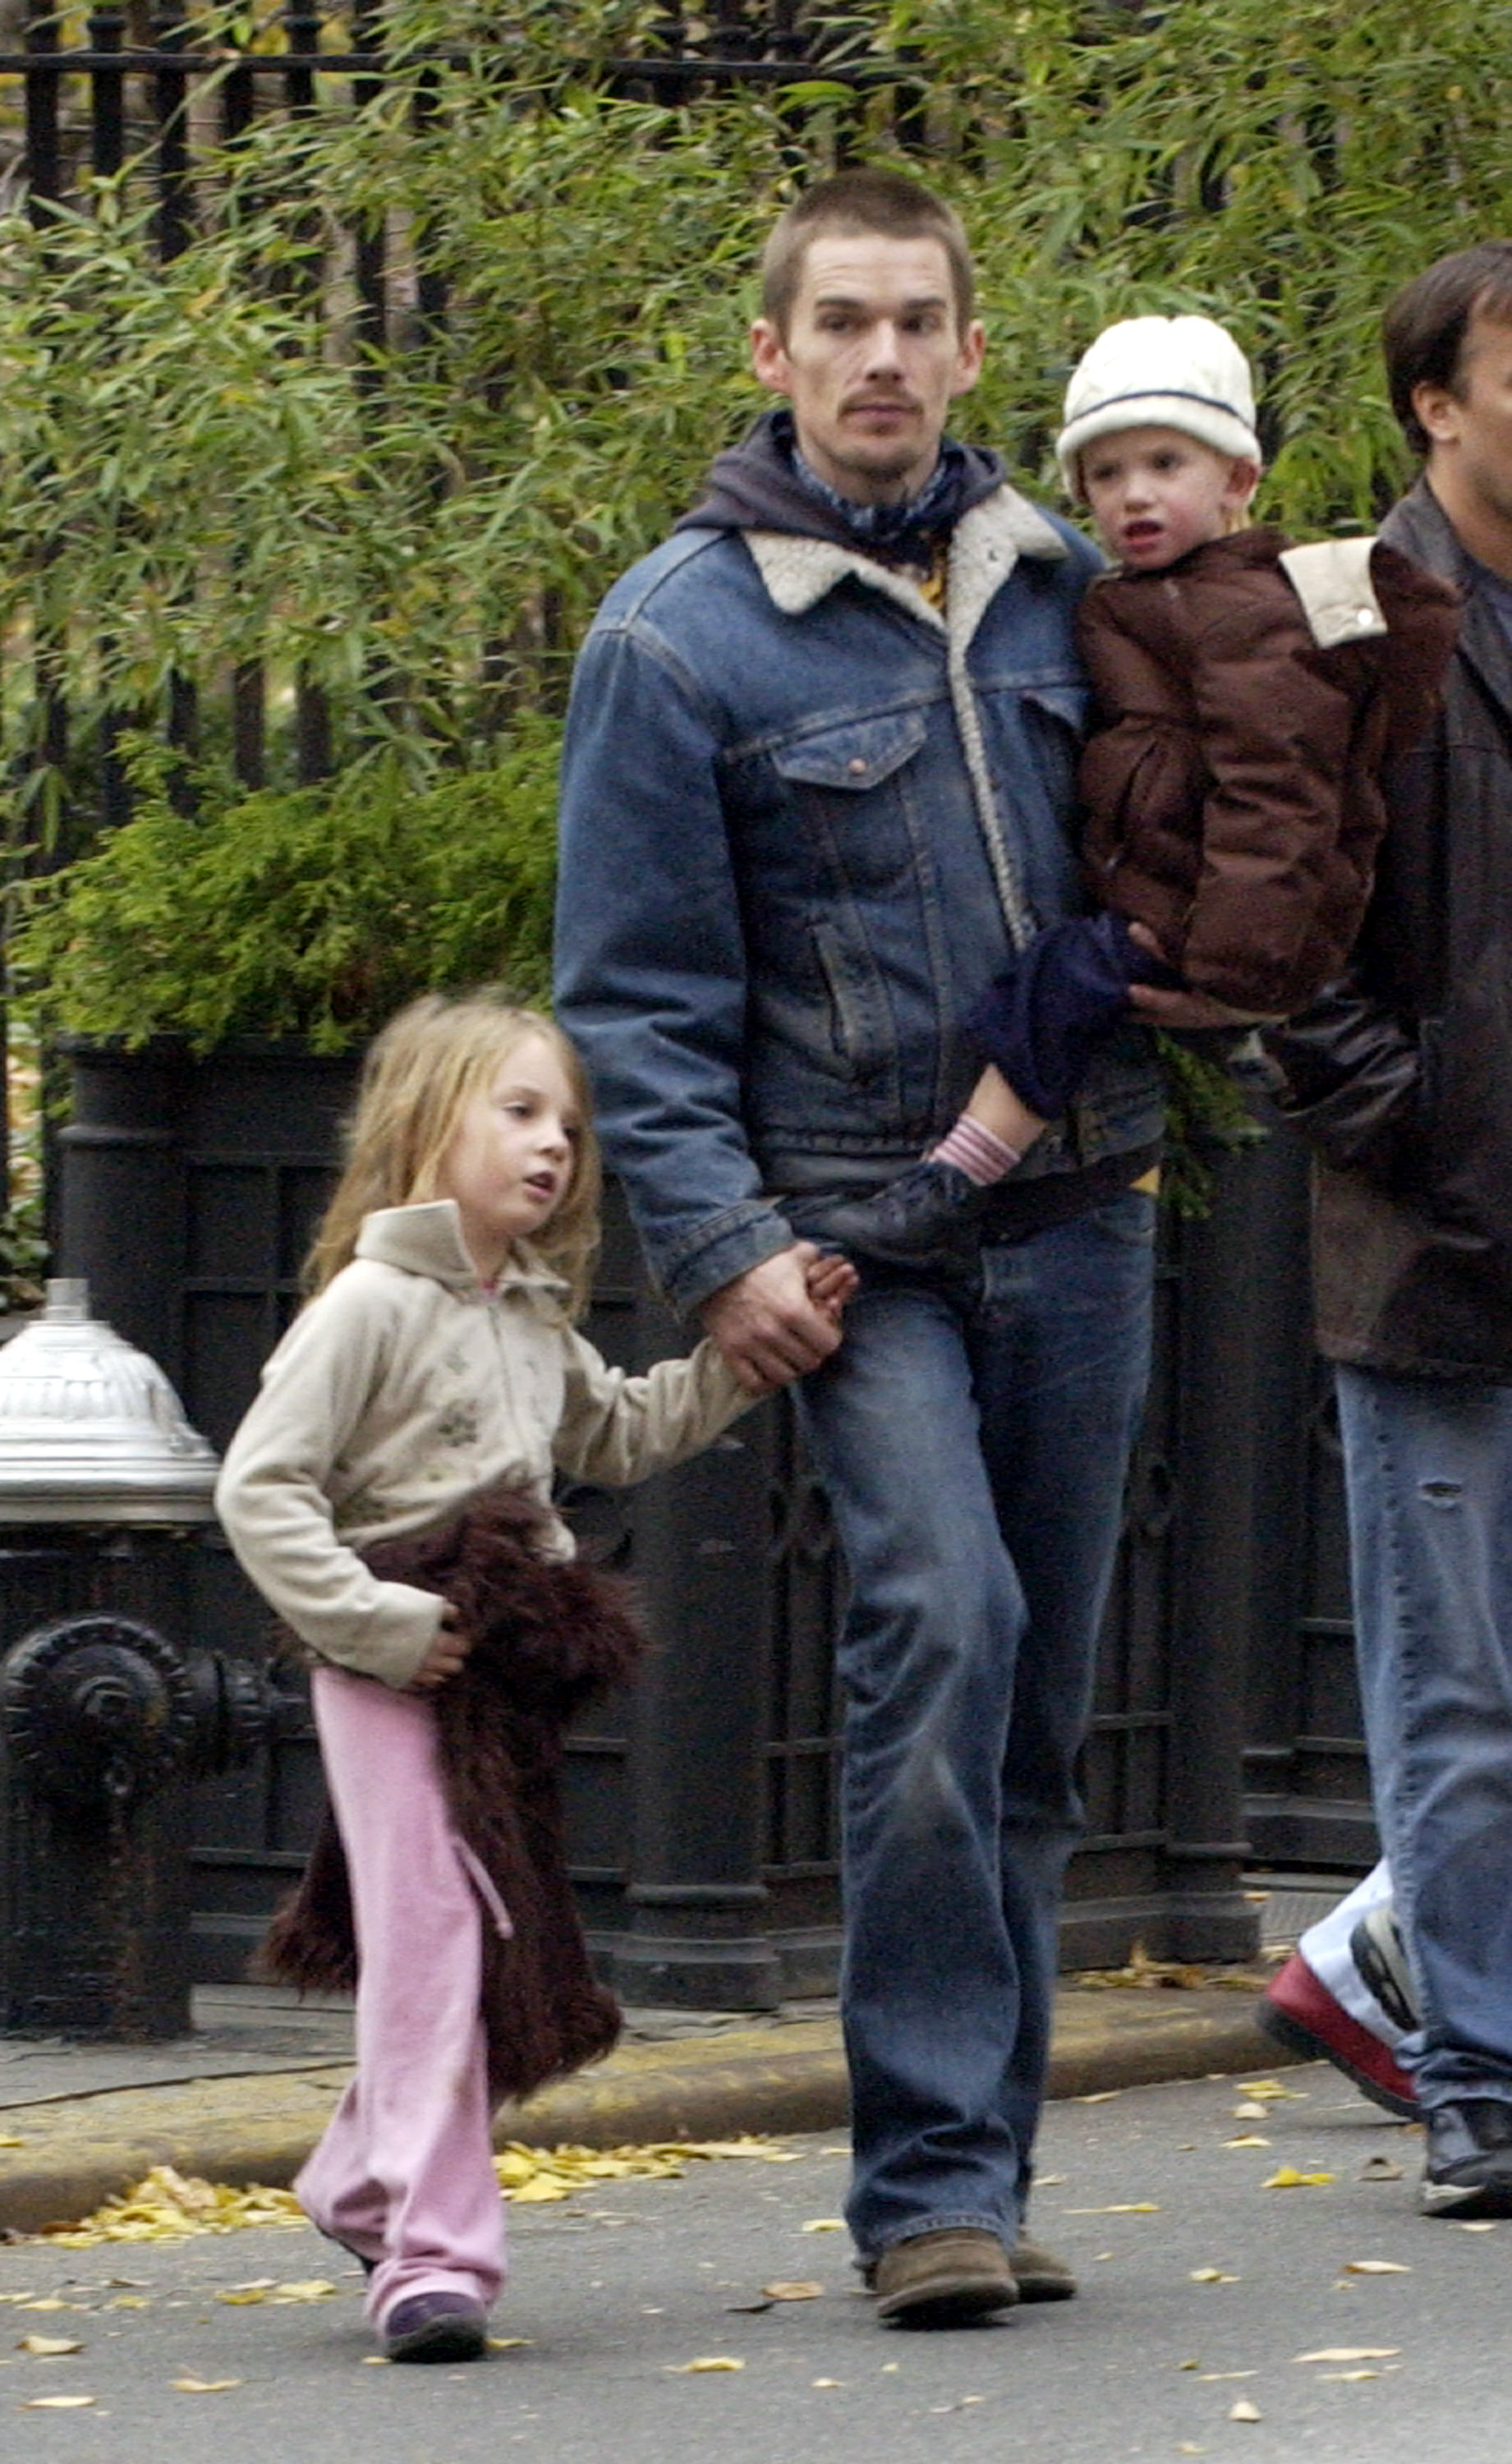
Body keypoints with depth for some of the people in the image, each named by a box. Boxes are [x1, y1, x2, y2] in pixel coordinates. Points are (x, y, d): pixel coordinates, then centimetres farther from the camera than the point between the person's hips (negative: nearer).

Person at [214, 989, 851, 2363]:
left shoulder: (537, 1319, 15)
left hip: (510, 1668, 8)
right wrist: (376, 1623, -19)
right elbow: (260, 1489, -14)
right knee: (430, 1938, -12)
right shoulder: (373, 1304, -10)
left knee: (503, 1942, 10)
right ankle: (432, 2250, -13)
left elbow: (620, 1437, 31)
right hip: (393, 1680, -8)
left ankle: (368, 2183, 28)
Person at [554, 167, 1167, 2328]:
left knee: (1034, 1702, 7)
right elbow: (636, 995, -3)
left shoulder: (1060, 586, 10)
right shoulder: (681, 632, -3)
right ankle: (932, 2179, -18)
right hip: (852, 1230, -5)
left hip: (1075, 1216, 5)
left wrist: (1160, 1107, 9)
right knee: (940, 1611, -22)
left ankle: (976, 2167, 16)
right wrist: (718, 1245, -12)